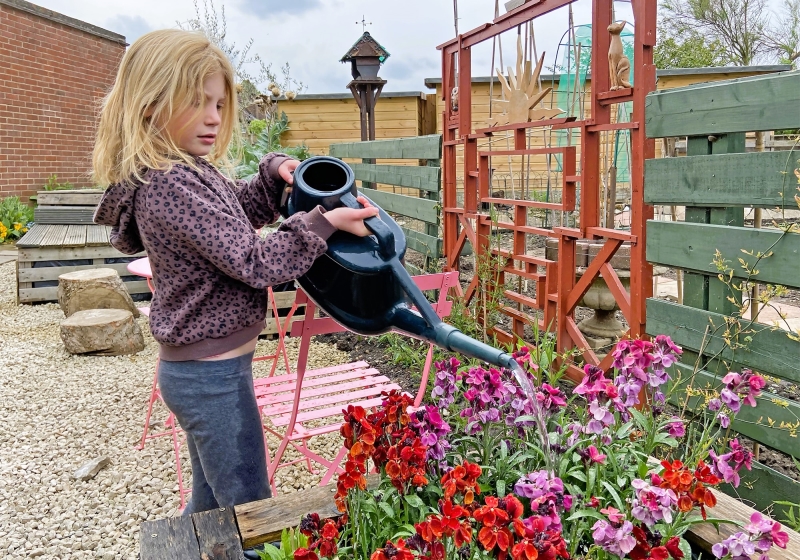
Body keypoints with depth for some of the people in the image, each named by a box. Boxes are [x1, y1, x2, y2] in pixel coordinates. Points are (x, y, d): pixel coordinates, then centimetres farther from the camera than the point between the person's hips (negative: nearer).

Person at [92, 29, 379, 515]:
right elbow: (253, 262, -26)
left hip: (203, 368, 10)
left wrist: (274, 174, 3)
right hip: (212, 377, -10)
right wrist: (324, 222, -25)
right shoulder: (170, 185, -24)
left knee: (213, 501, 25)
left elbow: (240, 213, 20)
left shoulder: (189, 172, 6)